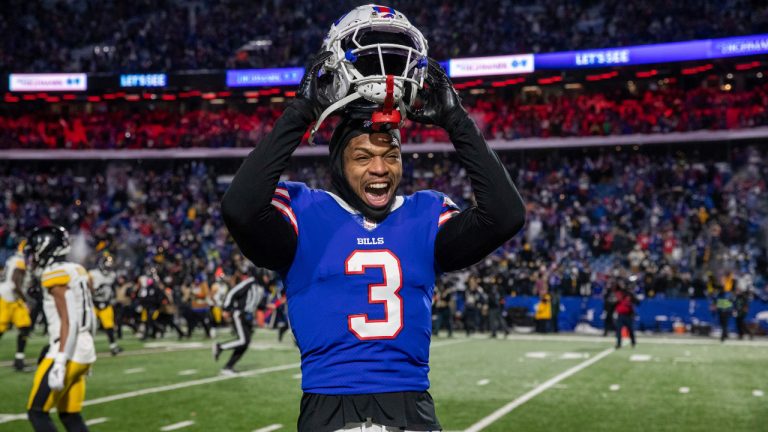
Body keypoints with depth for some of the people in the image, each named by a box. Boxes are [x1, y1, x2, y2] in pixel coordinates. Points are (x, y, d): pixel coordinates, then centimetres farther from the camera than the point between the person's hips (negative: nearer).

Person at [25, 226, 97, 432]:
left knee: (37, 413, 2)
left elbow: (67, 321, -19)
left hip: (69, 354, -8)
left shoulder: (55, 275, -12)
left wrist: (59, 362, -24)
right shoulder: (78, 271, 14)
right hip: (85, 351, 8)